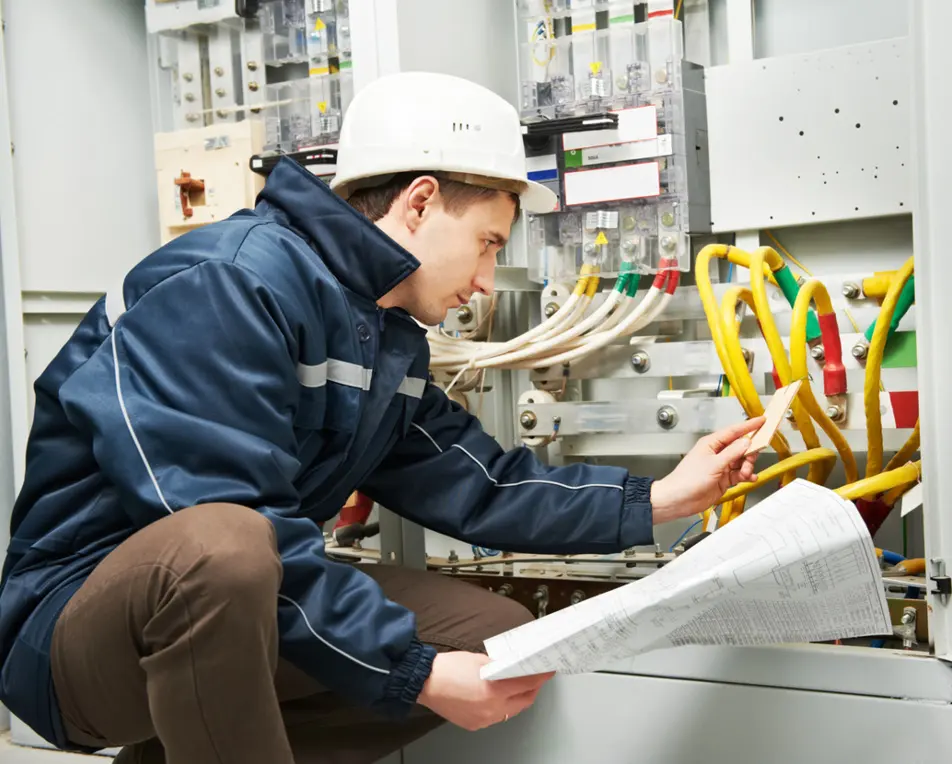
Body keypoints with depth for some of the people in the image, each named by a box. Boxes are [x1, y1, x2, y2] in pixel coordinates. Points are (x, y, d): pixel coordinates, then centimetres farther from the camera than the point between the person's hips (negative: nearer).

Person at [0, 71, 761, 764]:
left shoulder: (392, 339, 8)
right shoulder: (236, 280, -21)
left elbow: (478, 486, 9)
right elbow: (225, 534, -27)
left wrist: (656, 500, 3)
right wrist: (413, 671, -24)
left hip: (248, 616, 9)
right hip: (83, 619, -9)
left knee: (500, 635, 2)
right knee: (219, 546, -41)